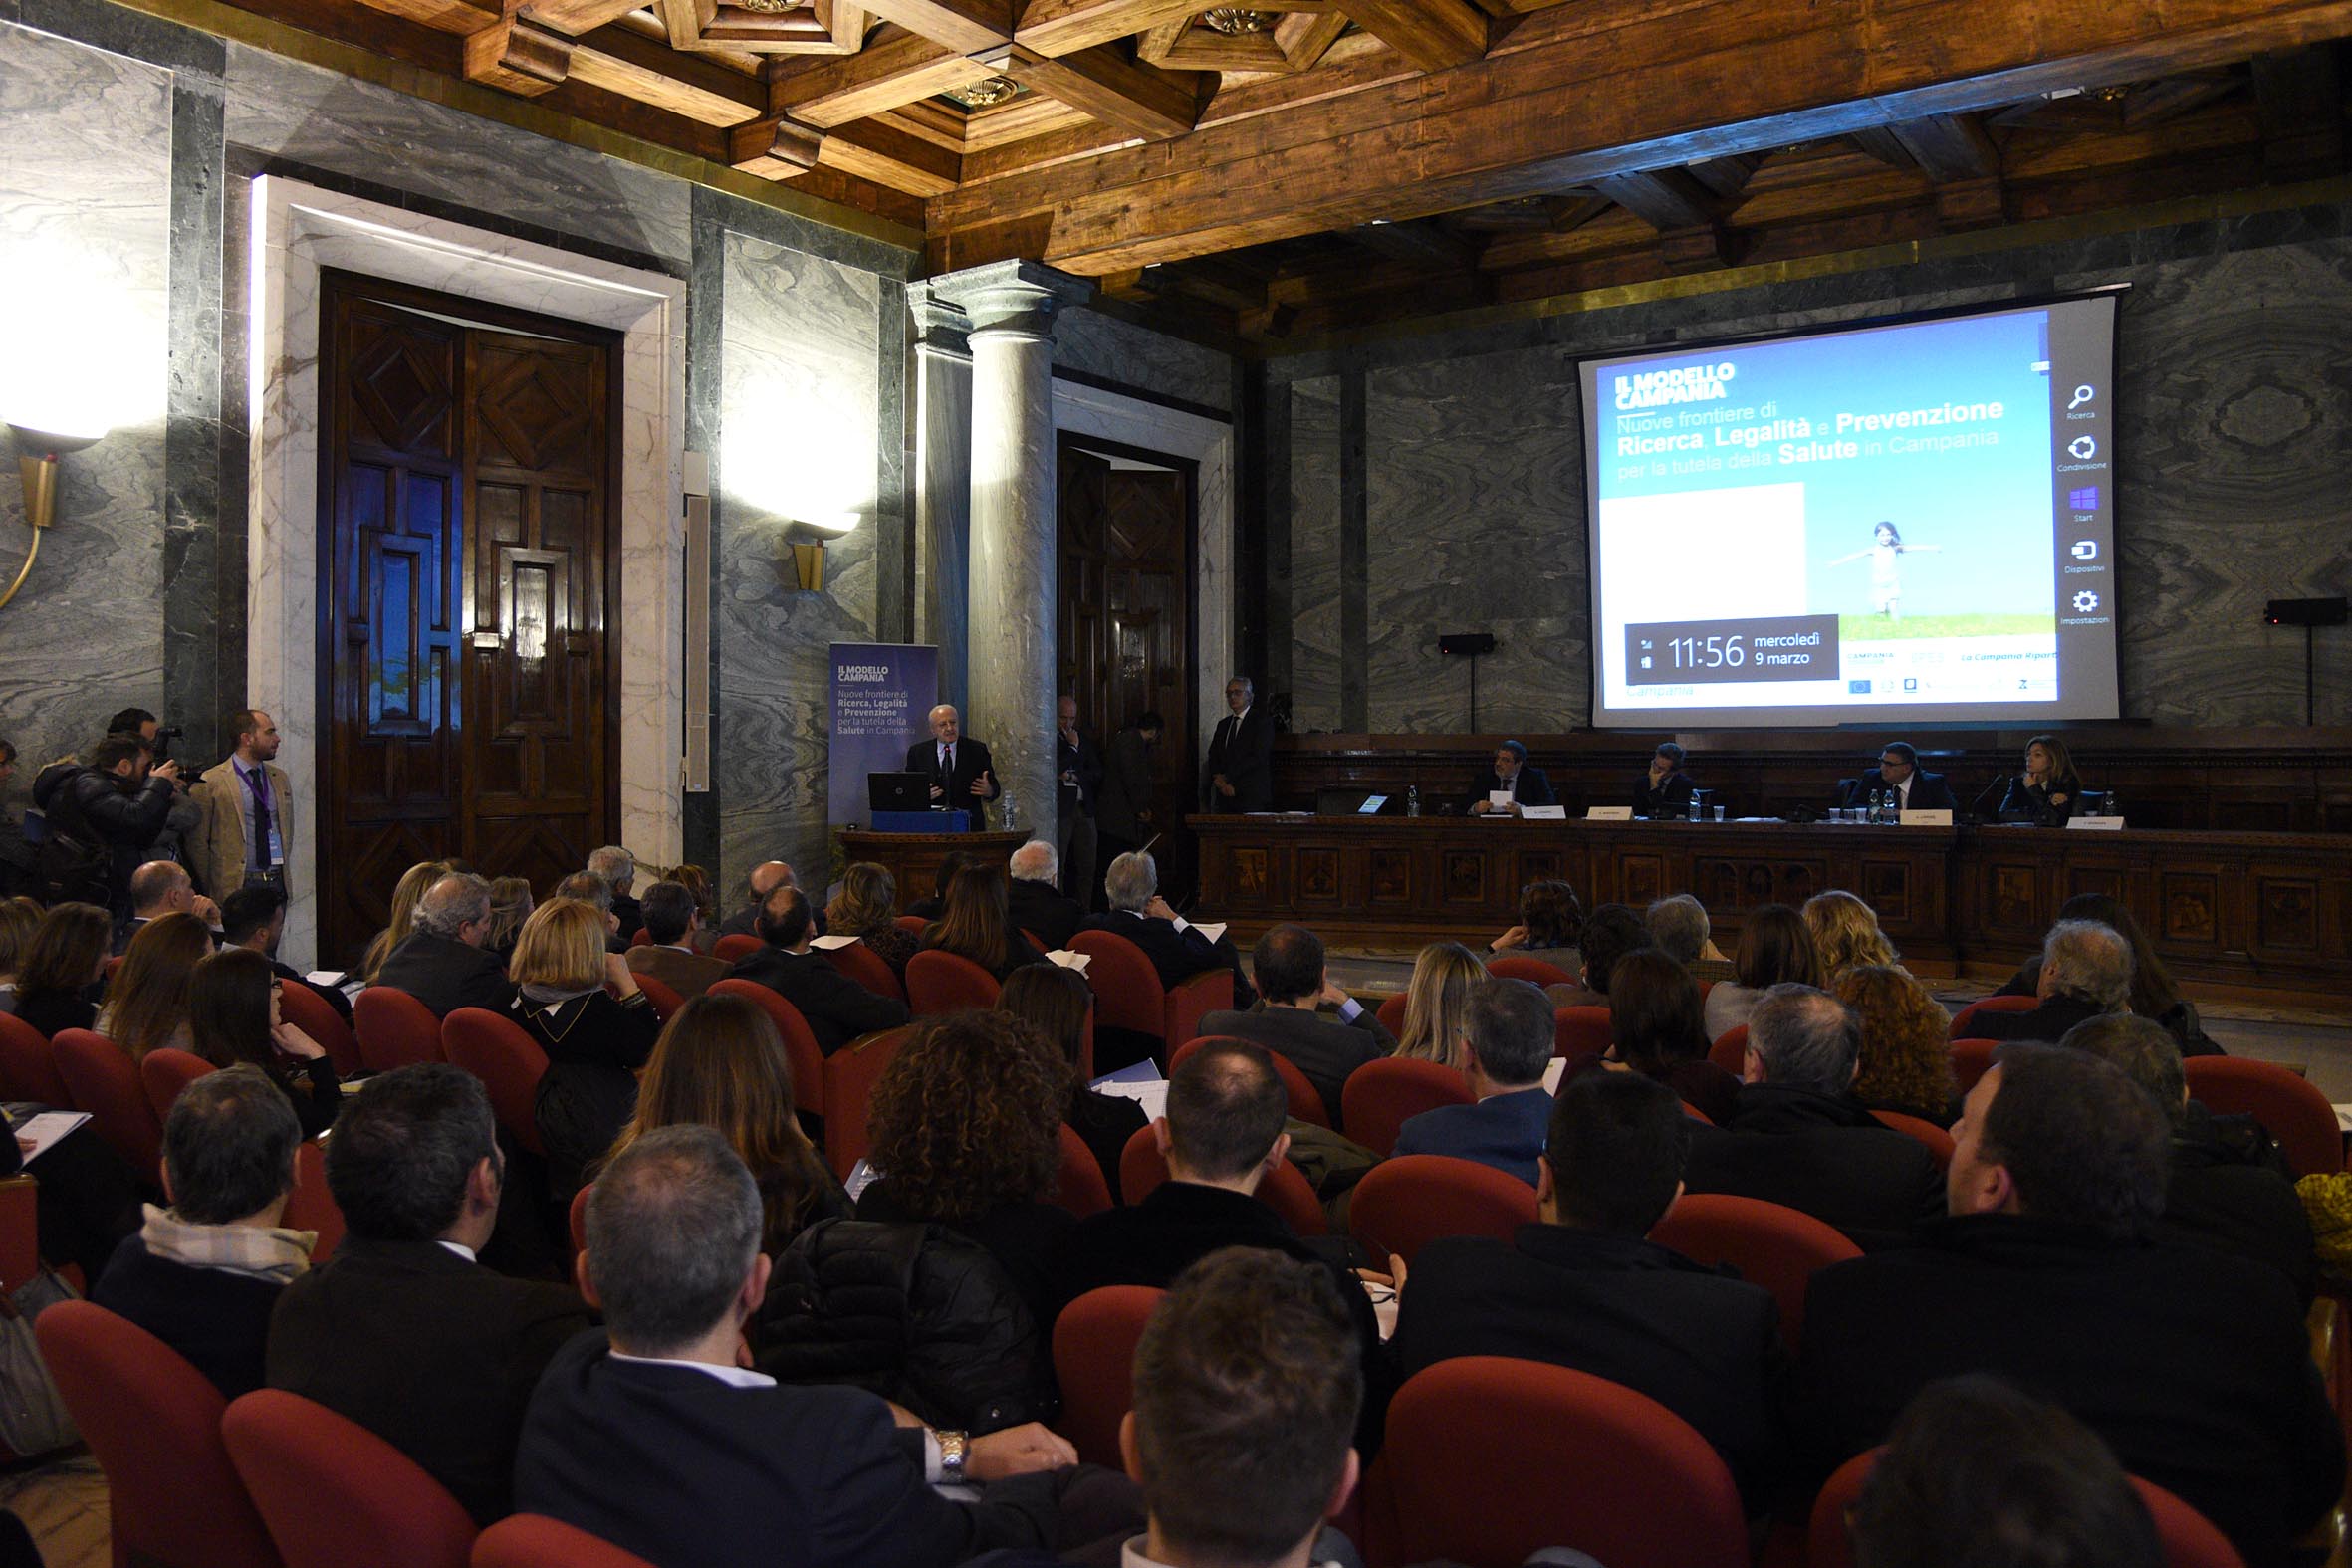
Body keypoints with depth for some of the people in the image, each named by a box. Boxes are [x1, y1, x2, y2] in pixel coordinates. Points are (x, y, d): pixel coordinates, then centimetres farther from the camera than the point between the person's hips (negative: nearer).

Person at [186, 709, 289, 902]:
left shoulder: (280, 778, 14)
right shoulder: (210, 782, -3)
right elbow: (197, 842, -2)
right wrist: (212, 889, -1)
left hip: (277, 882, 4)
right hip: (235, 887, -4)